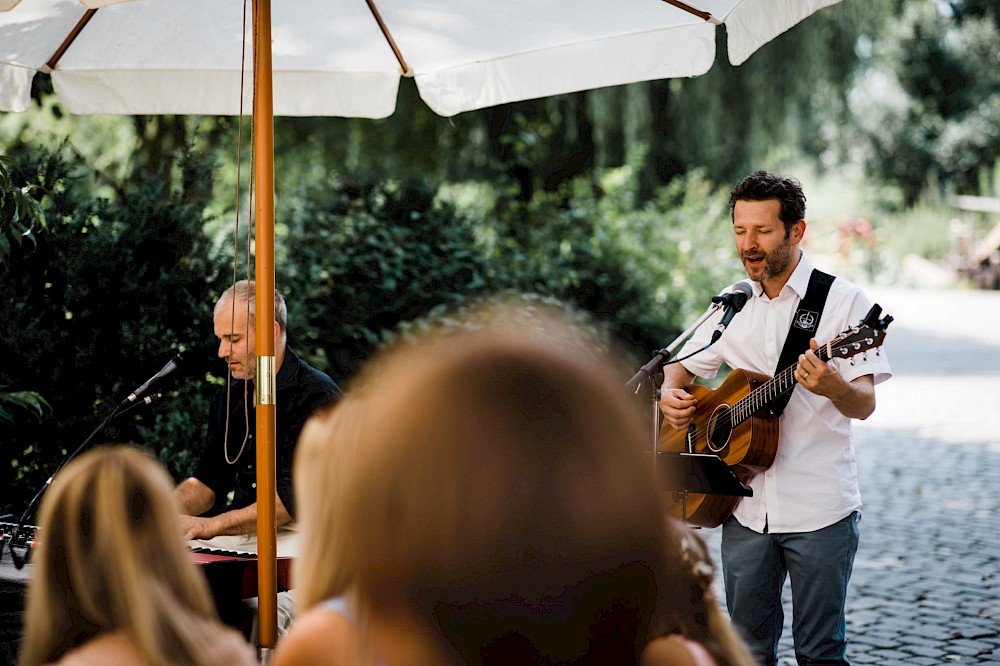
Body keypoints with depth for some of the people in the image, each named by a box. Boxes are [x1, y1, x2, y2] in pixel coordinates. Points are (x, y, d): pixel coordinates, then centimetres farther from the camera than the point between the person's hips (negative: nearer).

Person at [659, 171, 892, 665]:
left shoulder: (842, 301, -5)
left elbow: (864, 405, -11)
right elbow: (681, 366, 21)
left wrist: (833, 387, -33)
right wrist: (670, 395, -2)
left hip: (820, 510, -4)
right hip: (745, 506, 4)